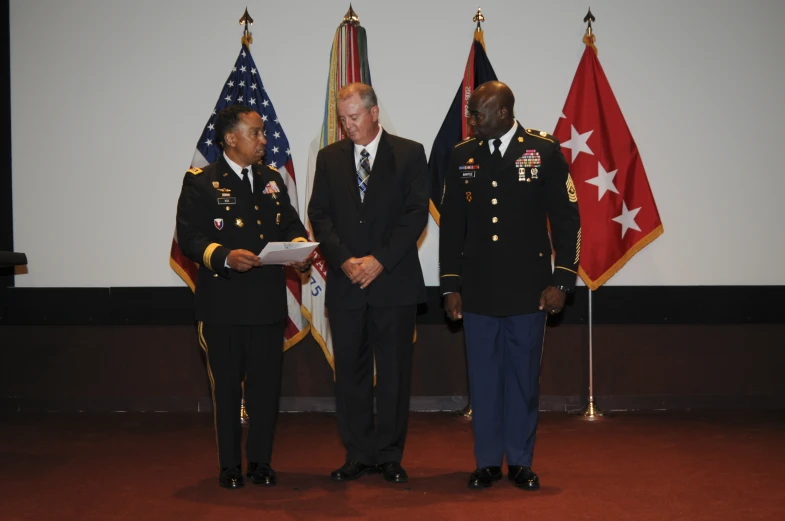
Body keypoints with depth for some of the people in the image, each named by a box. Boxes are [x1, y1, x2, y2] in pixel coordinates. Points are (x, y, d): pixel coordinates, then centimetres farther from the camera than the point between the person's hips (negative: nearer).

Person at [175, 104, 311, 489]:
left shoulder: (272, 180, 15)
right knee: (227, 386, 6)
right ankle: (230, 465, 19)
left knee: (266, 384, 8)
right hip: (223, 304, -4)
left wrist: (300, 248, -7)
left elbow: (290, 224, 16)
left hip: (269, 301, 5)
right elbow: (189, 238, -10)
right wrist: (225, 256, -26)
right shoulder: (200, 182, -3)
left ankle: (260, 461, 22)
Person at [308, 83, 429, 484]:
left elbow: (416, 214, -5)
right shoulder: (329, 157, 10)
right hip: (345, 284, 2)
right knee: (350, 371, 6)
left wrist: (379, 260, -13)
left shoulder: (409, 154, 2)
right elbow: (319, 215, 5)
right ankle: (357, 455, 15)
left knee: (394, 372, 3)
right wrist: (345, 260, -9)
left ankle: (389, 455, 13)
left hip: (394, 281, -2)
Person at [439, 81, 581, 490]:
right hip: (477, 289, 2)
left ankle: (520, 462, 17)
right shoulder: (462, 156, 6)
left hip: (528, 287, -2)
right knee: (483, 376, 6)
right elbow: (451, 225, 8)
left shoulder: (544, 151, -2)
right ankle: (488, 462, 17)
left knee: (524, 375, 6)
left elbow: (566, 219, -1)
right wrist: (451, 286, 5)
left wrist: (561, 282, -6)